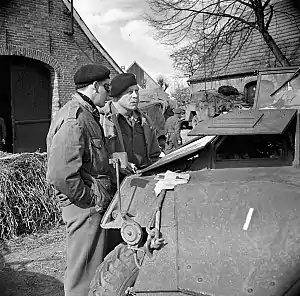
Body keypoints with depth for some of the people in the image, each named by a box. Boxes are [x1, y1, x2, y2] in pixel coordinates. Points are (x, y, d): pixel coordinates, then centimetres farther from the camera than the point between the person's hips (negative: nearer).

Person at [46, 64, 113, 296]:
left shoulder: (87, 114, 14)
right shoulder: (74, 120, -21)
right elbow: (60, 175, -27)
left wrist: (117, 168, 12)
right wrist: (90, 199, -17)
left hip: (94, 202, 11)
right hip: (85, 207, -11)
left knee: (94, 264, 24)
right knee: (84, 273, 4)